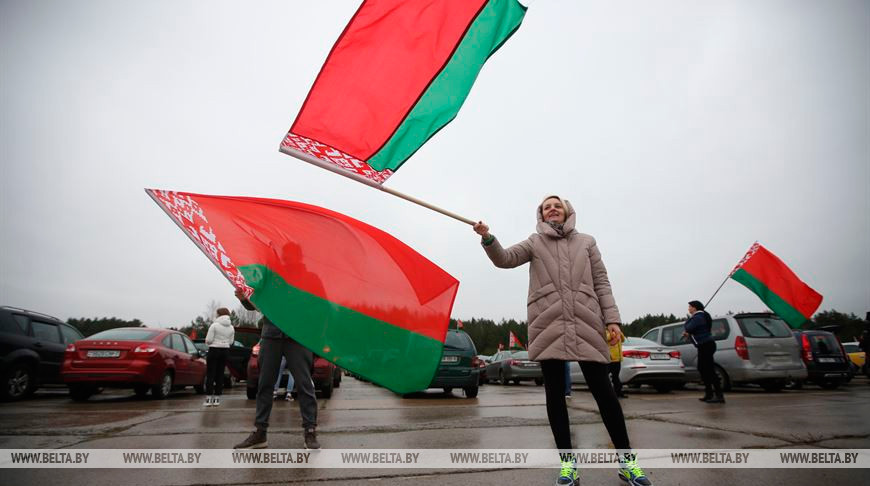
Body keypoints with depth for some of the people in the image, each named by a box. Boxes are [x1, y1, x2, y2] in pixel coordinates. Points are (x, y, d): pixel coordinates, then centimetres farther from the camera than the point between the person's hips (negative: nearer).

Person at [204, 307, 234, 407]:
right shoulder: (231, 327, 6)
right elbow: (231, 342, 6)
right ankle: (217, 399, 10)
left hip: (214, 350, -5)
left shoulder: (214, 325, -10)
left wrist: (208, 343, 10)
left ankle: (209, 398, 1)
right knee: (220, 374, 8)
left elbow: (208, 340, -11)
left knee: (210, 374, 2)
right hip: (225, 350, 5)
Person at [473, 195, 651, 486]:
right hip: (548, 325, 0)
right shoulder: (535, 243, 13)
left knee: (602, 388, -1)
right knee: (554, 391, 3)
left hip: (586, 323, 0)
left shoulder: (586, 242, 16)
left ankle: (626, 459, 13)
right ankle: (567, 461, 13)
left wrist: (612, 318, 2)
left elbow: (601, 283, 13)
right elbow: (505, 259, -2)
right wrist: (487, 238, -21)